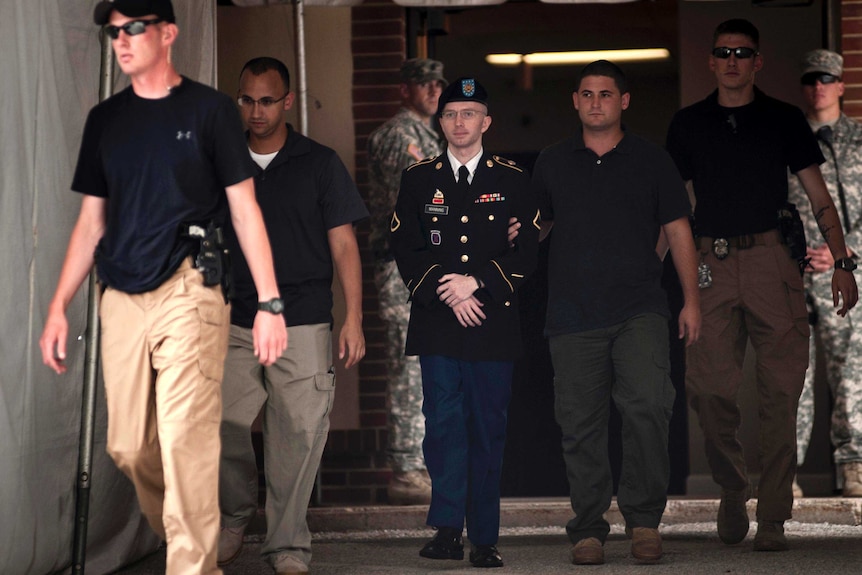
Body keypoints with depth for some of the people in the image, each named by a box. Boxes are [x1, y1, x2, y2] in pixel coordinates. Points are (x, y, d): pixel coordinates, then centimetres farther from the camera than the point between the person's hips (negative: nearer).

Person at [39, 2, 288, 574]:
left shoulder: (209, 108, 1)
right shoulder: (105, 119, 15)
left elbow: (244, 208, 1)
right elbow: (91, 220, 18)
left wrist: (270, 303, -6)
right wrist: (59, 307, 12)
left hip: (187, 291, -5)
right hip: (122, 300, 5)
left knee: (185, 443, -12)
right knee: (128, 448, 6)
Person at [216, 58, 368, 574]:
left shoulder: (319, 164, 6)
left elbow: (344, 245, 3)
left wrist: (353, 320, -4)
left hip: (303, 324, -2)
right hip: (235, 324, 2)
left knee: (299, 434, -5)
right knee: (223, 427, -6)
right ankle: (236, 517, 20)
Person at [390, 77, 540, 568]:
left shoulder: (512, 181, 9)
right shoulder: (419, 179, 11)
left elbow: (528, 251, 3)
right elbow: (405, 250, 7)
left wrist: (476, 282, -10)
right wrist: (447, 292, -7)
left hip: (494, 323, 0)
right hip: (436, 323, 0)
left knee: (489, 430, 2)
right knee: (443, 422, -10)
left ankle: (485, 539, 7)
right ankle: (448, 529, -8)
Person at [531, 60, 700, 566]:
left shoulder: (652, 161, 9)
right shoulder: (553, 163, 13)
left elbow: (678, 230, 10)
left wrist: (692, 300, 4)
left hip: (639, 310, -2)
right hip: (574, 316, 2)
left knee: (648, 405, -20)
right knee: (581, 425, 1)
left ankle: (644, 517, -8)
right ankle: (589, 530, 11)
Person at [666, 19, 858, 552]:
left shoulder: (784, 119, 10)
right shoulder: (688, 124, 14)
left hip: (772, 257, -1)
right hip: (712, 263, 1)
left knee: (781, 389, -6)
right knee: (709, 387, -8)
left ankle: (773, 517, 0)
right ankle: (733, 489, 15)